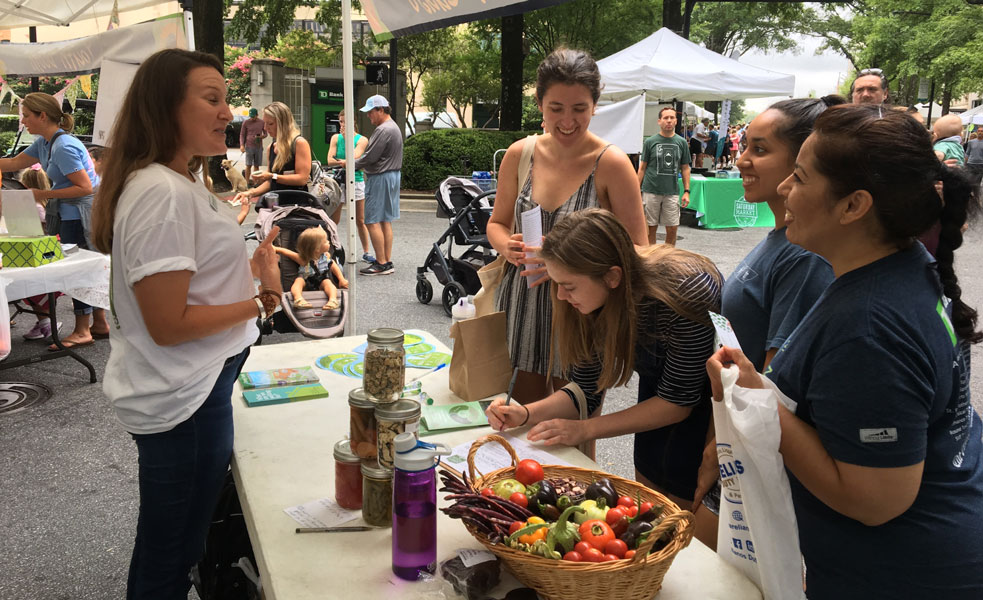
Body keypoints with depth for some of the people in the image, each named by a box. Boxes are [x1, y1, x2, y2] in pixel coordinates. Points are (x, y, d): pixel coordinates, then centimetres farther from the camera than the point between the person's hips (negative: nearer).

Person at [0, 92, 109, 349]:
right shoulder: (44, 142, 9)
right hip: (72, 214, 10)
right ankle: (99, 324, 24)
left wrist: (45, 194, -18)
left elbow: (85, 187, -23)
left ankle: (82, 331, 7)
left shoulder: (63, 147, -21)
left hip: (80, 214, -10)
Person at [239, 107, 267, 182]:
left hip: (259, 147, 2)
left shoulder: (262, 123, 7)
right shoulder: (246, 122, 3)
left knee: (256, 165, 5)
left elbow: (265, 134, 15)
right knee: (248, 165, -4)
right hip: (249, 147, -2)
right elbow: (242, 134, 5)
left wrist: (261, 136, -9)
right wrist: (242, 145, -8)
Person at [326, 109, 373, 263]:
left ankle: (366, 253, 16)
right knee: (333, 220, -1)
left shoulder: (362, 140, 2)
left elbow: (353, 157, -14)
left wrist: (347, 138, -11)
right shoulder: (336, 138, 8)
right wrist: (345, 163, -17)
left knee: (360, 221, 6)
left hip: (356, 181, -1)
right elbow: (330, 160, -4)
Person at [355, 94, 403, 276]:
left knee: (373, 222, -7)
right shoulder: (393, 127, 16)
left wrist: (352, 165, -4)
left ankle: (382, 264, -4)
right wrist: (358, 162, 12)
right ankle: (387, 261, 16)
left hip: (380, 178, -11)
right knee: (385, 221, 12)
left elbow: (370, 156, -19)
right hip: (392, 175, 11)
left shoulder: (383, 130, -17)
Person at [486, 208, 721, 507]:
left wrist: (585, 429, -29)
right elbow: (586, 388, -10)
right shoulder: (597, 298, -20)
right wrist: (525, 414, -27)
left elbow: (678, 400, -27)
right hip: (661, 379, 5)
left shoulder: (683, 291, -37)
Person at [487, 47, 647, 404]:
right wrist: (507, 246, -10)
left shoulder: (612, 164, -10)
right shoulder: (519, 154, 1)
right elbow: (497, 223, 13)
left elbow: (638, 249, -10)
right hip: (521, 306, 3)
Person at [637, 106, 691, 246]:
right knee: (651, 229, 4)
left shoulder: (681, 143, 7)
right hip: (651, 192, -2)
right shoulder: (649, 142, 2)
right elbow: (642, 168, 4)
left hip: (672, 192, 2)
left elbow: (685, 168, 11)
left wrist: (686, 191, 2)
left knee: (672, 229, 2)